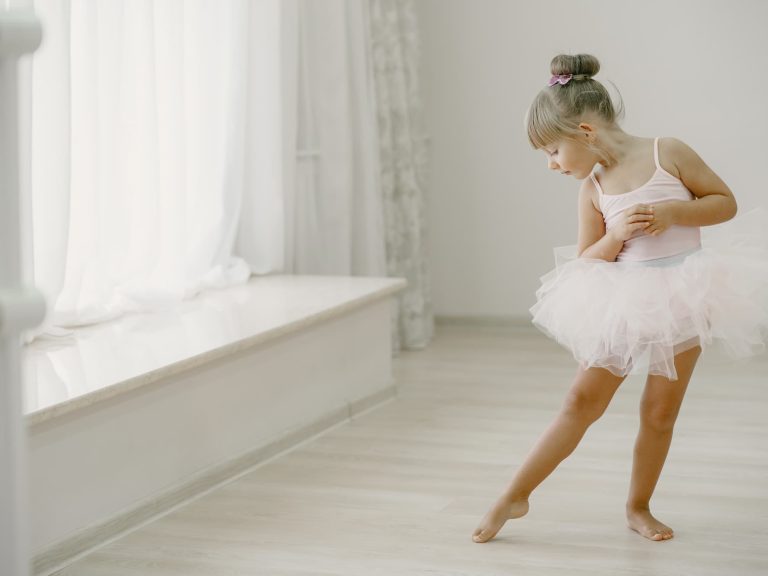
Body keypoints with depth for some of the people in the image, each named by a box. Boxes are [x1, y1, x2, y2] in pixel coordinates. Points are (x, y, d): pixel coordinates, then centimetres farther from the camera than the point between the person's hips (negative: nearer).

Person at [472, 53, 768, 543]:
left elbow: (726, 202, -4)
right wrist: (615, 236, -15)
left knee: (659, 412, 6)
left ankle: (639, 508, 23)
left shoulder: (668, 154, -9)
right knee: (582, 401, 0)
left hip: (682, 299, -2)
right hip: (624, 303, 2)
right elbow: (585, 262, 5)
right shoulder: (593, 190, 0)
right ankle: (516, 497, 6)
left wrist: (672, 213, -19)